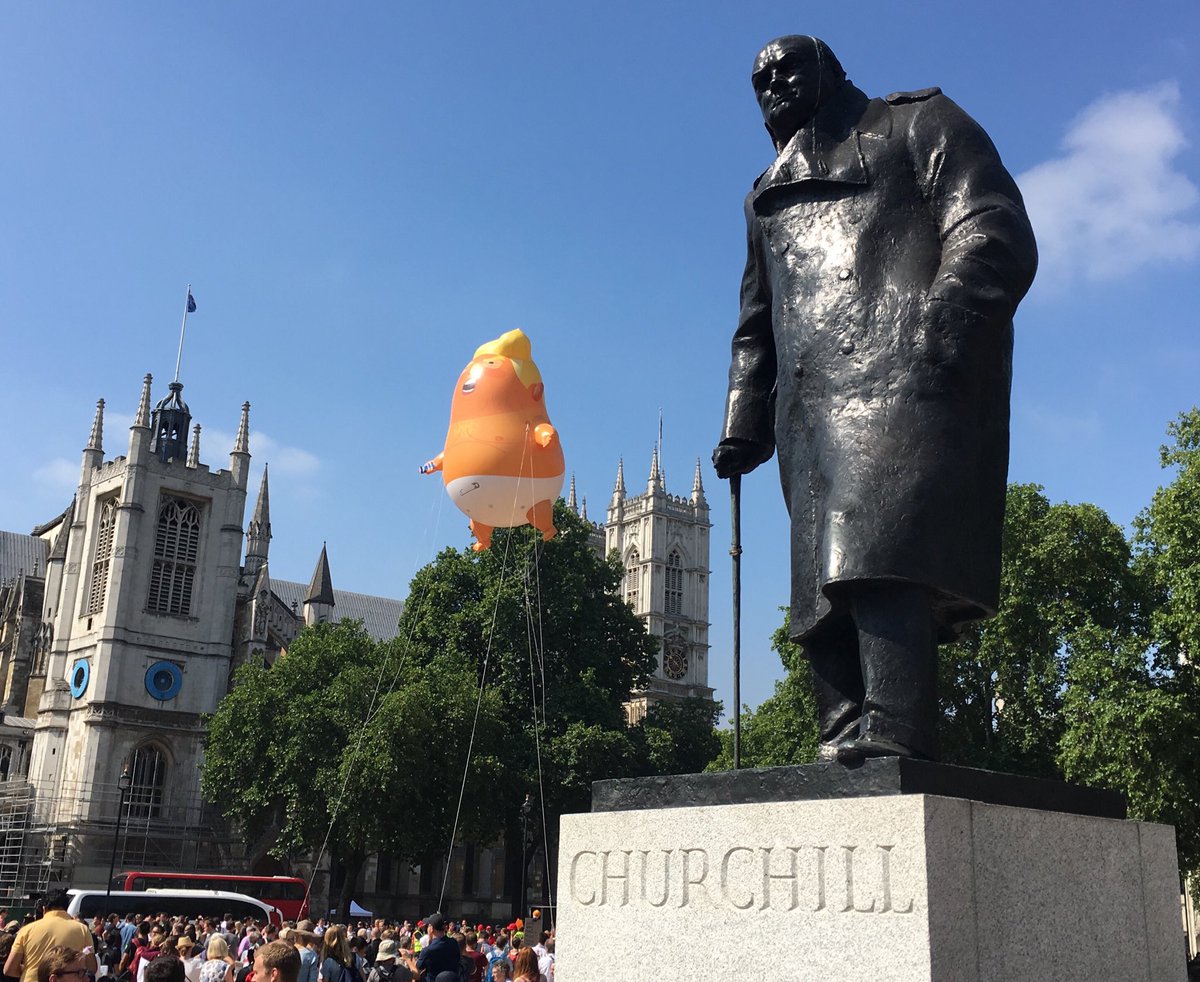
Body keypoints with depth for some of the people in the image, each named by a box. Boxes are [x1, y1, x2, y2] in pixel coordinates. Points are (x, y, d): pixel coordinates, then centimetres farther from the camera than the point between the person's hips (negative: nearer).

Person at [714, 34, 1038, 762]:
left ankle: (894, 737, -31)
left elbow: (997, 235, 1)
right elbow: (756, 329, 33)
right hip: (813, 410, 6)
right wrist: (745, 428, 18)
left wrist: (938, 333, -16)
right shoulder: (770, 197, 34)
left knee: (878, 554, -26)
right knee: (824, 586, -4)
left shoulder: (919, 124, 17)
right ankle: (844, 747, -6)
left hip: (905, 381, -6)